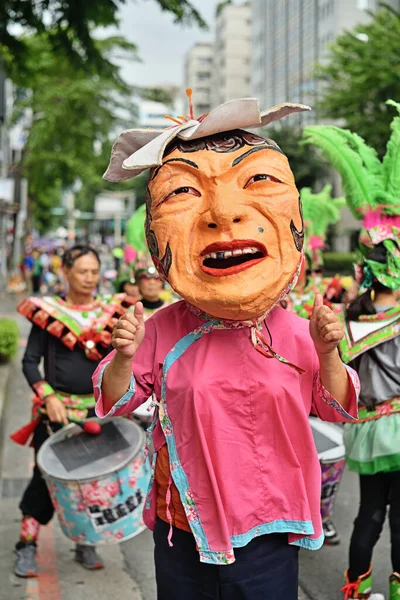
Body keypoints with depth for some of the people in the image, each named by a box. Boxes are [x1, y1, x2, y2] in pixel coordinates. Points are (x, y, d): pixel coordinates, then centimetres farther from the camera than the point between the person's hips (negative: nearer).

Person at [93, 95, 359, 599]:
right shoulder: (163, 331, -10)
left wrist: (327, 353, -16)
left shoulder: (291, 332, -8)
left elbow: (337, 409, 1)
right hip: (183, 533, 0)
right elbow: (115, 402, -1)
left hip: (267, 534, 0)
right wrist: (124, 357, -21)